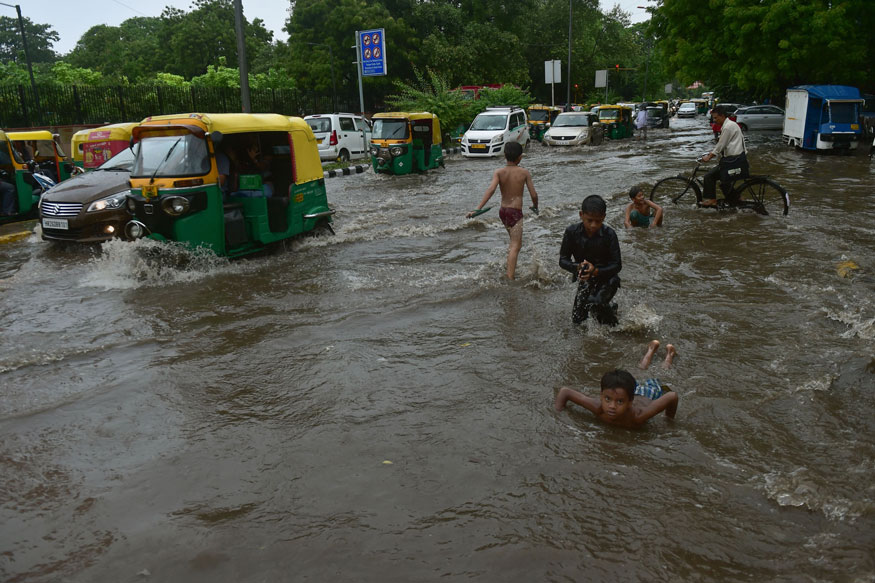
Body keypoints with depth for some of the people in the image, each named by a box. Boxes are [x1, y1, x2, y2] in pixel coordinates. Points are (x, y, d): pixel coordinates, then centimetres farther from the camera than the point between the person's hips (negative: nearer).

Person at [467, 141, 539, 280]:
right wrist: (535, 207, 17)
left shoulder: (499, 172, -3)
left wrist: (478, 209, -24)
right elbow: (533, 194, -5)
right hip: (516, 212, -5)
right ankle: (510, 277, -17)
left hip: (503, 211, 5)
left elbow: (491, 190, -19)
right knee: (515, 246, -6)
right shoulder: (524, 172, -5)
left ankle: (511, 271, 30)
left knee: (514, 242, 25)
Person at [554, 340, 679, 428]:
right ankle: (652, 349, 64)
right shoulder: (598, 408, -44)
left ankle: (669, 353, 61)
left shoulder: (638, 416, -51)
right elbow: (564, 391, -38)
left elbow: (672, 396, -47)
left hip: (650, 393, -2)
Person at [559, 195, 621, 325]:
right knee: (577, 319, 7)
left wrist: (596, 271, -34)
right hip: (585, 279, 4)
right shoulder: (571, 232, -15)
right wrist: (578, 267, -30)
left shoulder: (609, 234, -20)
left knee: (594, 303, -31)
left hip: (607, 278, -3)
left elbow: (617, 265, -17)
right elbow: (563, 260, -10)